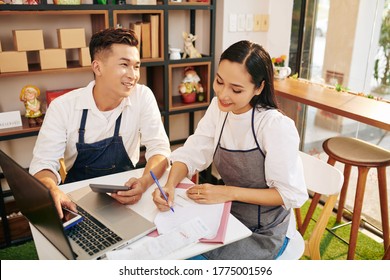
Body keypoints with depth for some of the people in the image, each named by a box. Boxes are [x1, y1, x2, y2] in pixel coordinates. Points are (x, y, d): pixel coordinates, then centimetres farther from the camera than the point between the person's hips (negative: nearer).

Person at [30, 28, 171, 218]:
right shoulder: (62, 106, -12)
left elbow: (159, 148, -12)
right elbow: (43, 163, -14)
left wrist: (144, 182, -34)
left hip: (125, 194, 0)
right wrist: (52, 191, -38)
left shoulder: (143, 97, -10)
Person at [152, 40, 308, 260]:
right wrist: (170, 184, -24)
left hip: (266, 233, -5)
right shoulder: (218, 108, -6)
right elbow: (191, 154, -5)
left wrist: (229, 192, -24)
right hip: (229, 216, 5)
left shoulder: (276, 126, -25)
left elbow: (292, 194, -21)